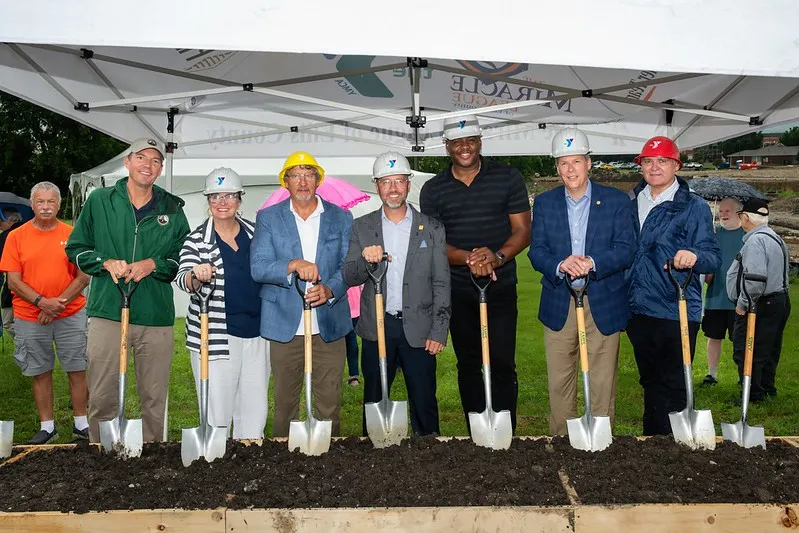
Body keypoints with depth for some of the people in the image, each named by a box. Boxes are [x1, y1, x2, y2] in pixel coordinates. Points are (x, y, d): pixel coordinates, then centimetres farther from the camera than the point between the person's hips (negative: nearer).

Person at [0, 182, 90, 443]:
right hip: (30, 319, 0)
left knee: (77, 370, 3)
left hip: (71, 315, 0)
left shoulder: (72, 234, 2)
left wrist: (59, 303, -11)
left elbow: (83, 277, -1)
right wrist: (42, 302, -15)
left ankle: (81, 423, 16)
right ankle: (47, 426, 20)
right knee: (40, 373, 8)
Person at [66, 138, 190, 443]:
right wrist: (106, 262, -8)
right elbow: (76, 248, 11)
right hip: (107, 312, -1)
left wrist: (154, 264, -8)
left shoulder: (172, 209, 9)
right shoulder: (100, 201, 7)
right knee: (102, 398, 2)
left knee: (155, 398, 9)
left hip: (157, 317, 1)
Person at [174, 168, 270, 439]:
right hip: (215, 337, -3)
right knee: (217, 411, -1)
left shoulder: (255, 232, 8)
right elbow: (183, 280, -16)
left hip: (256, 333, 4)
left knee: (255, 409, 11)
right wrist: (196, 276, -37)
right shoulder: (197, 239, -2)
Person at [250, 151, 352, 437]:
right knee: (284, 403, 9)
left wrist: (330, 290, -17)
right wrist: (293, 265, -24)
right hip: (285, 326, -1)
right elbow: (258, 268, -6)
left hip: (329, 326, 1)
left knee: (329, 405, 6)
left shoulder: (341, 218, 8)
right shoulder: (268, 218, 4)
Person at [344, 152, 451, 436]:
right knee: (374, 400, 10)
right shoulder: (362, 227, 6)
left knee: (424, 401, 6)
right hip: (376, 328, 1)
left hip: (418, 329, -1)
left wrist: (439, 332, -5)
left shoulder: (432, 228, 4)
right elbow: (349, 277, 2)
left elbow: (441, 284, 2)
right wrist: (366, 260, -20)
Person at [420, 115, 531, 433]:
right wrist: (468, 258, -20)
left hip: (501, 287, -2)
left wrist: (498, 256, -21)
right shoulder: (433, 190, 4)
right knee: (468, 364, 11)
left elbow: (522, 230, -1)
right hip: (458, 290, 2)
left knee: (502, 363, -6)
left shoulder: (508, 178, 1)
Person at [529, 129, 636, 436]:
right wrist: (559, 266, -21)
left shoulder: (616, 201, 2)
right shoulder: (544, 203, 7)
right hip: (559, 305, 2)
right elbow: (536, 251, 0)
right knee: (559, 382, 7)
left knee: (602, 383, 5)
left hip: (604, 305, -1)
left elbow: (626, 250, -5)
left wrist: (592, 263, -23)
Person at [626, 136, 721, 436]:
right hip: (638, 311, 5)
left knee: (672, 388, 0)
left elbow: (714, 258, -8)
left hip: (676, 312, -5)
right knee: (650, 383, 17)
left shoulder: (694, 207, -3)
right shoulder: (631, 203, 11)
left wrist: (694, 256, -29)